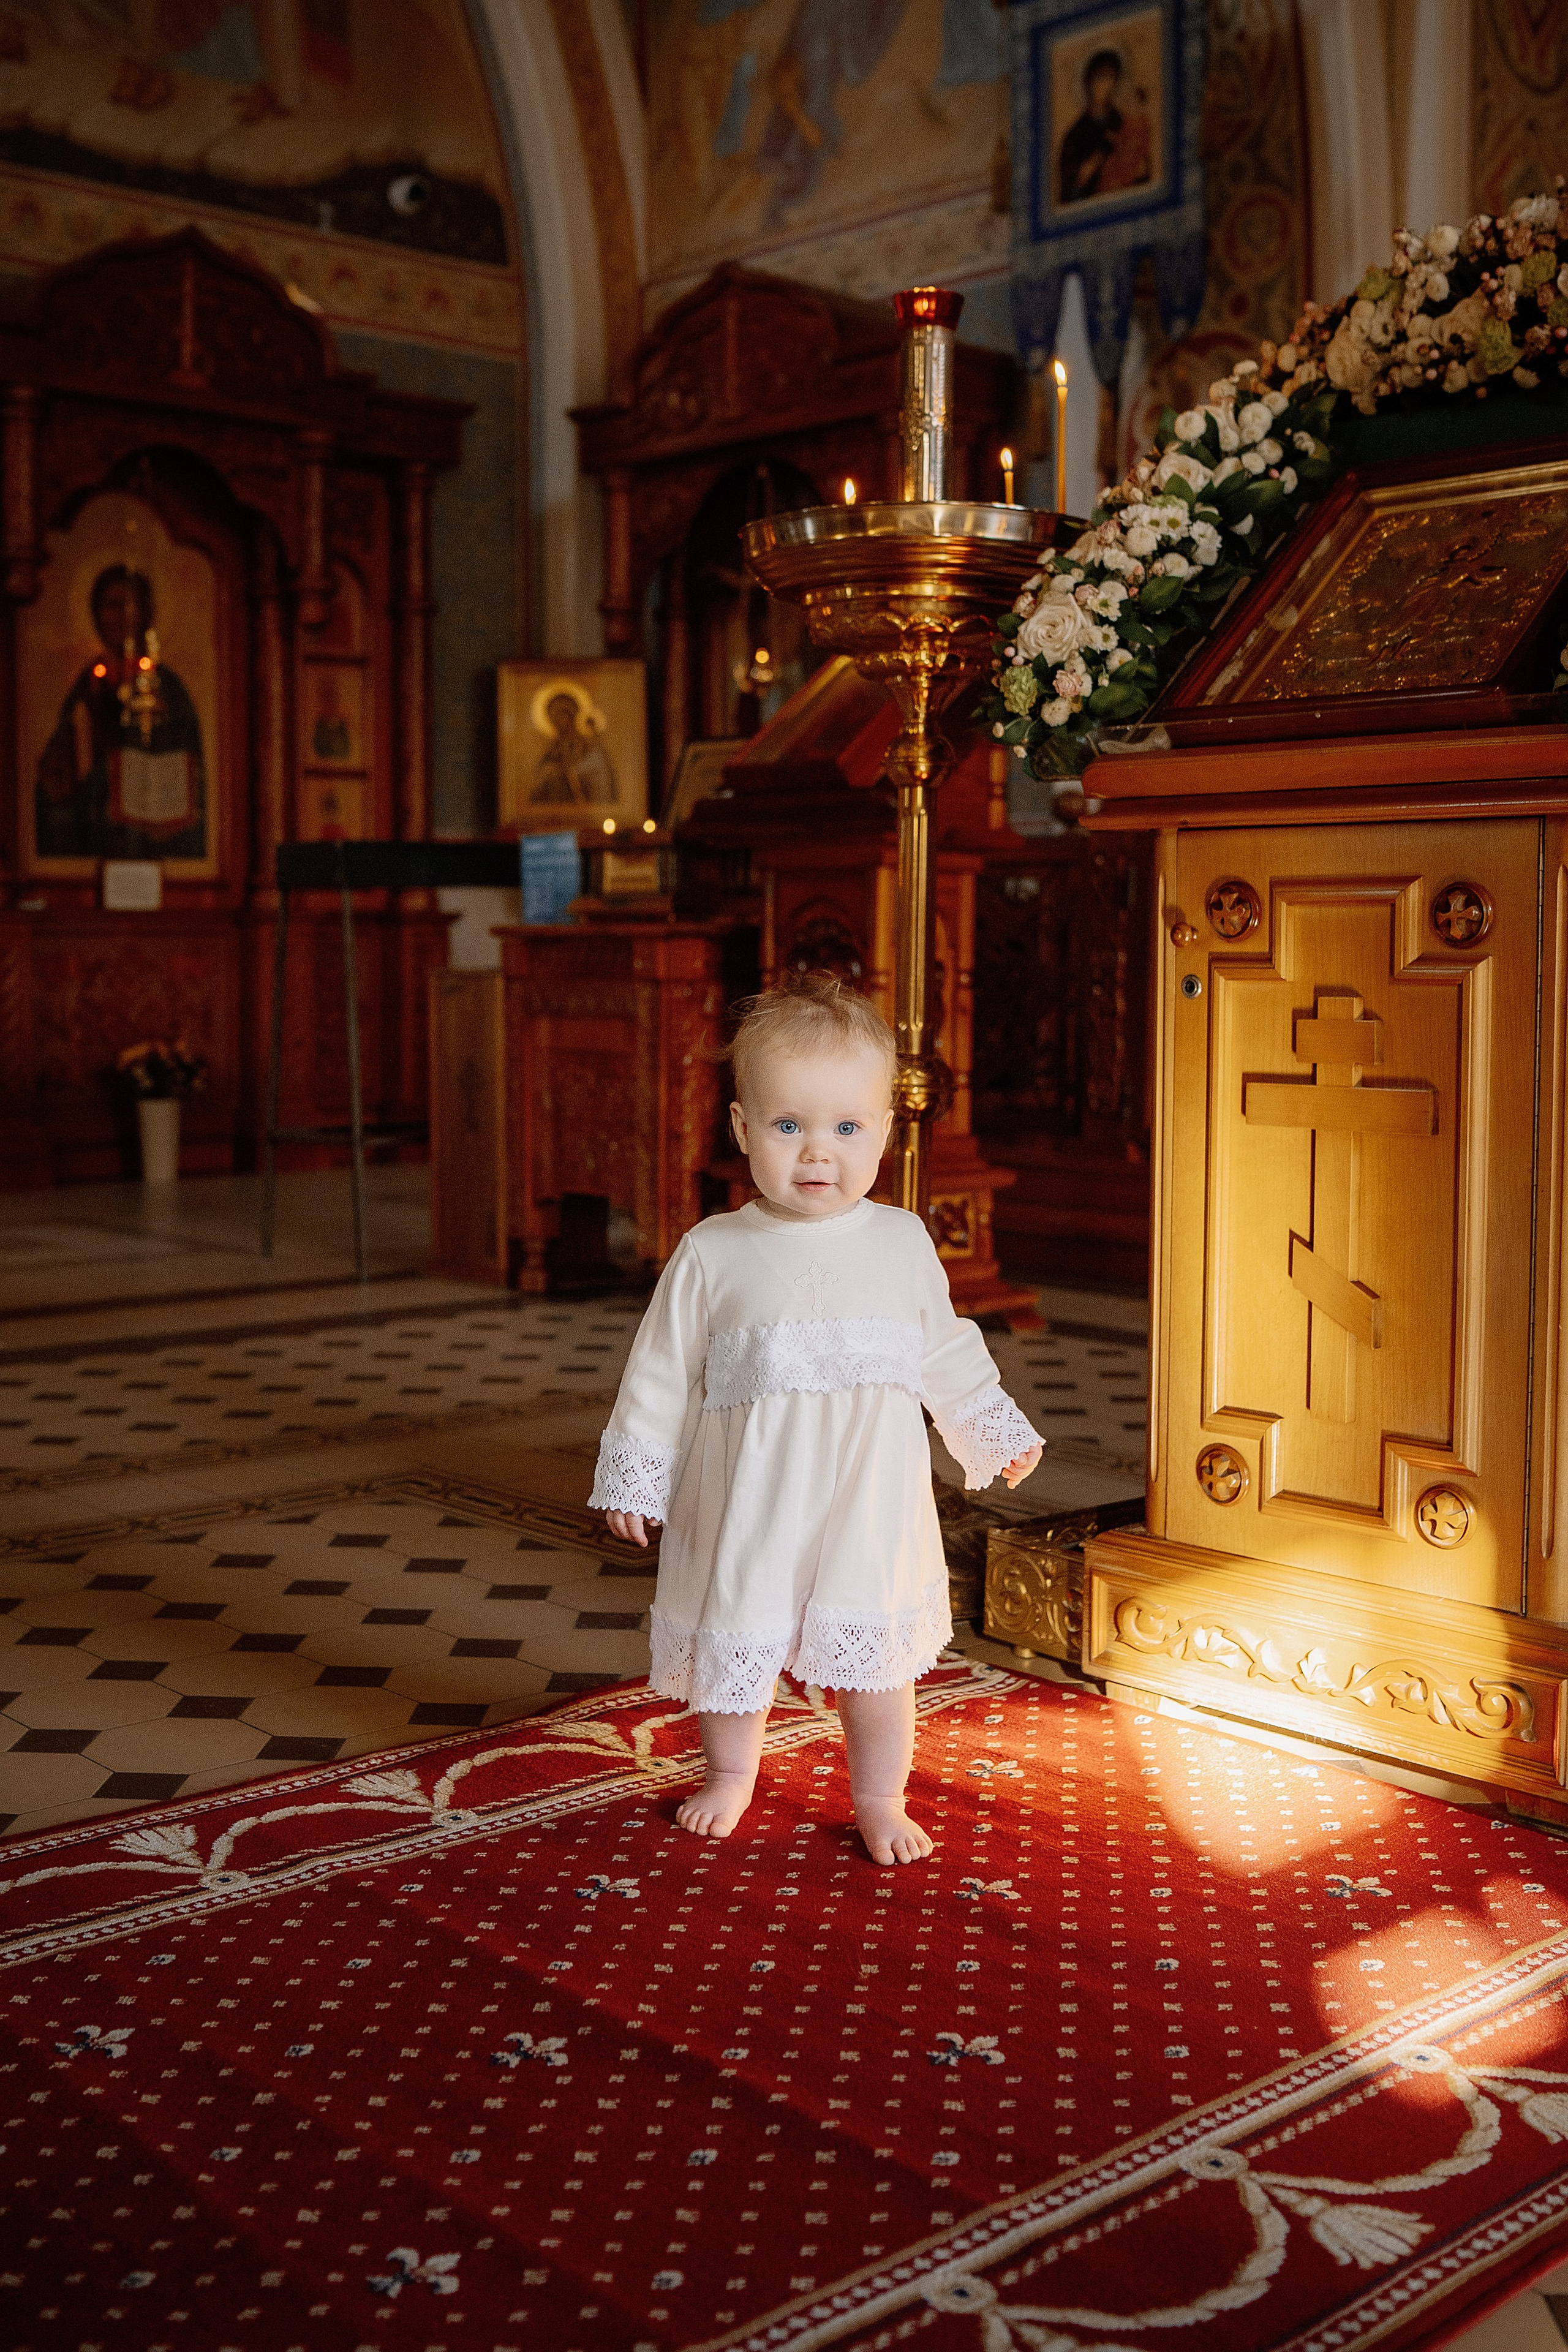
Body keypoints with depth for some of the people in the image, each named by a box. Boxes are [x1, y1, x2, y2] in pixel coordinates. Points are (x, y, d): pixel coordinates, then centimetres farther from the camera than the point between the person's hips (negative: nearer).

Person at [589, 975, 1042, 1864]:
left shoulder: (904, 1243, 0)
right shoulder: (712, 1256, -6)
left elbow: (946, 1354, 13)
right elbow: (664, 1374, 0)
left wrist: (997, 1433, 15)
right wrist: (633, 1477, 2)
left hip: (869, 1499, 1)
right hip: (747, 1502, 0)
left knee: (877, 1655, 8)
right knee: (734, 1644, 13)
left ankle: (880, 1799, 30)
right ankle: (731, 1775, 40)